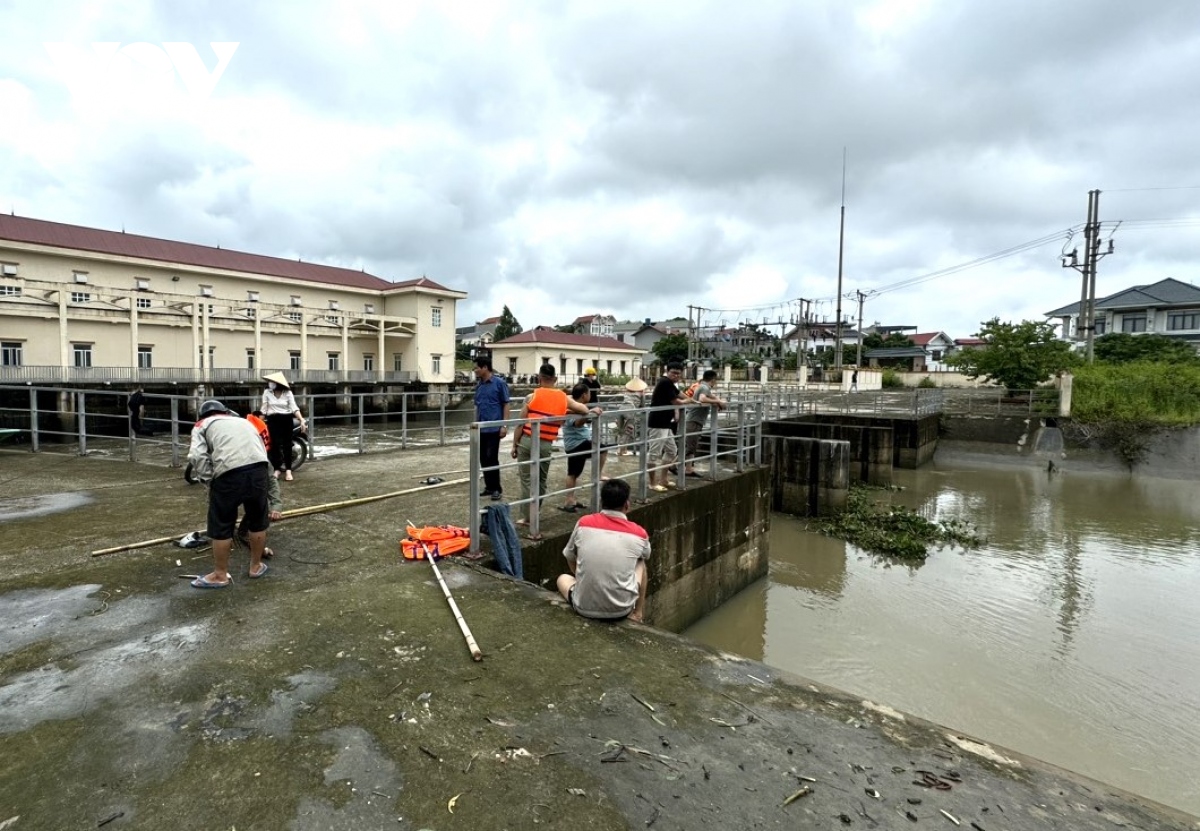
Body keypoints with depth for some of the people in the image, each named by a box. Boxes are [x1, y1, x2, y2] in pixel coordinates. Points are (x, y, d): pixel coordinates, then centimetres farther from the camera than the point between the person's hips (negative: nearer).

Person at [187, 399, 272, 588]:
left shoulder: (203, 425, 22)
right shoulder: (244, 421, 34)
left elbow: (197, 456, 2)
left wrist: (209, 480, 11)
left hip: (229, 473, -4)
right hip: (259, 469, 4)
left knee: (221, 527, 13)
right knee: (258, 521, 21)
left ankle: (220, 575, 26)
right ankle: (256, 566, 36)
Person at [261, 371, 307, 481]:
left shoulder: (287, 393, -1)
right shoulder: (267, 392, 3)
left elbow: (294, 407, -6)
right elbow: (264, 409, 8)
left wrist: (302, 420, -18)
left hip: (286, 420, -1)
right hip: (273, 420, 1)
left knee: (287, 444, 1)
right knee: (275, 444, -7)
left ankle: (288, 470, 5)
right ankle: (277, 469, 3)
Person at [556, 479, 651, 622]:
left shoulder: (583, 523, -4)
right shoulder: (639, 533, -4)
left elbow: (570, 560, 14)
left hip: (584, 608, 1)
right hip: (621, 610, 0)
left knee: (563, 578, 33)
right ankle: (637, 614, 29)